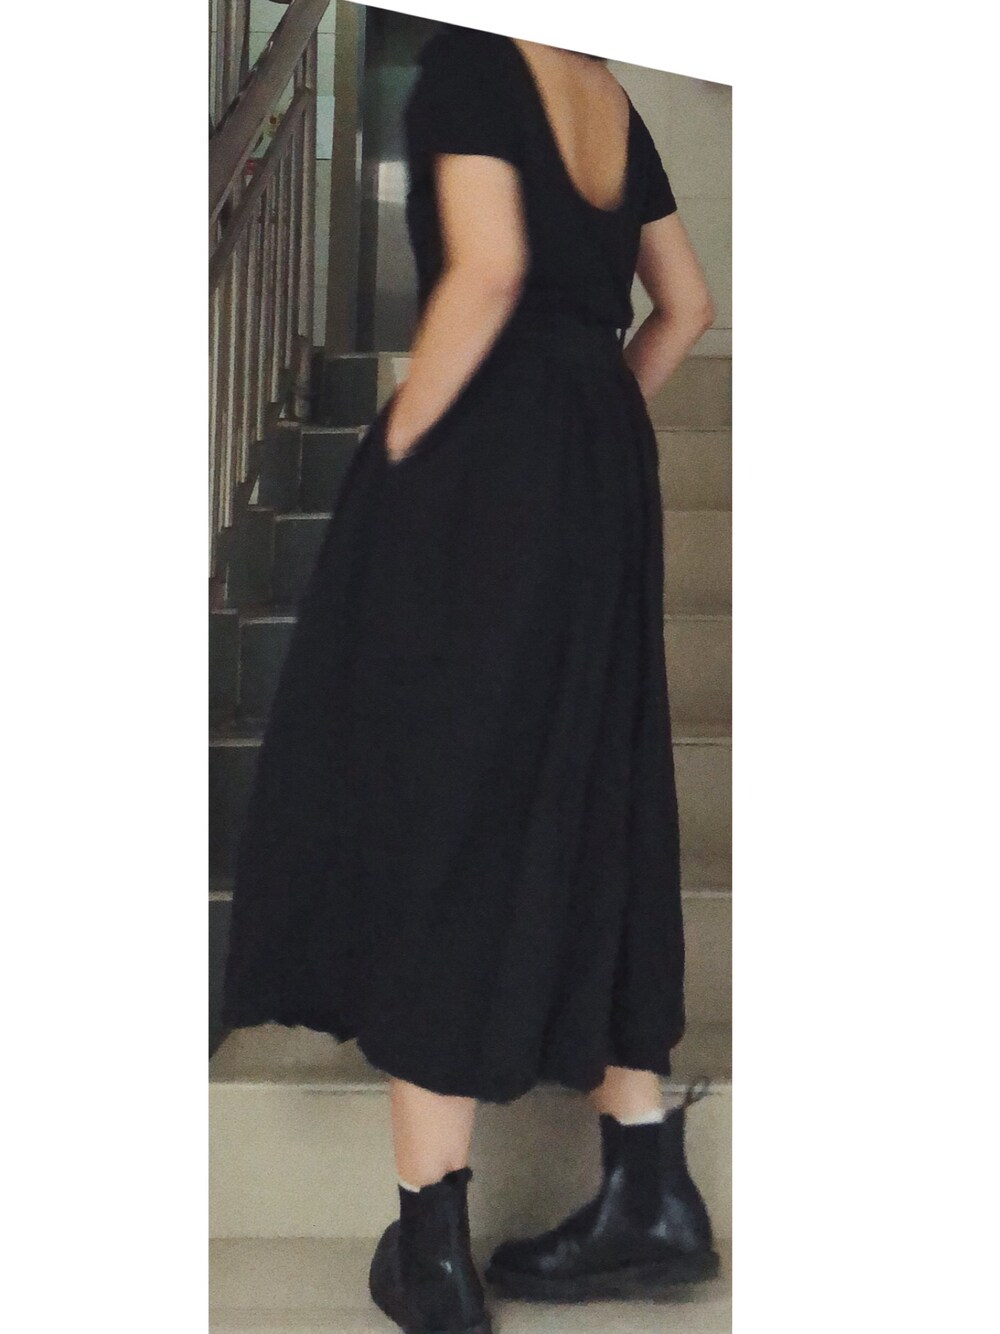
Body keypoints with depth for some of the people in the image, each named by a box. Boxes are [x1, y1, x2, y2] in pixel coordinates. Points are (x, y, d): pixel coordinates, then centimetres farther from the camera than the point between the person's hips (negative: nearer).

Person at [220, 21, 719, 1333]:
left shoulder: (468, 58, -6)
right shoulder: (612, 98, 16)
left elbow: (488, 269, -20)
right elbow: (685, 304, 20)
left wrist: (397, 446, -12)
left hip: (483, 453, -7)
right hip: (606, 470, 8)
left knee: (433, 807, -3)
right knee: (589, 814, 12)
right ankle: (651, 1190, 17)